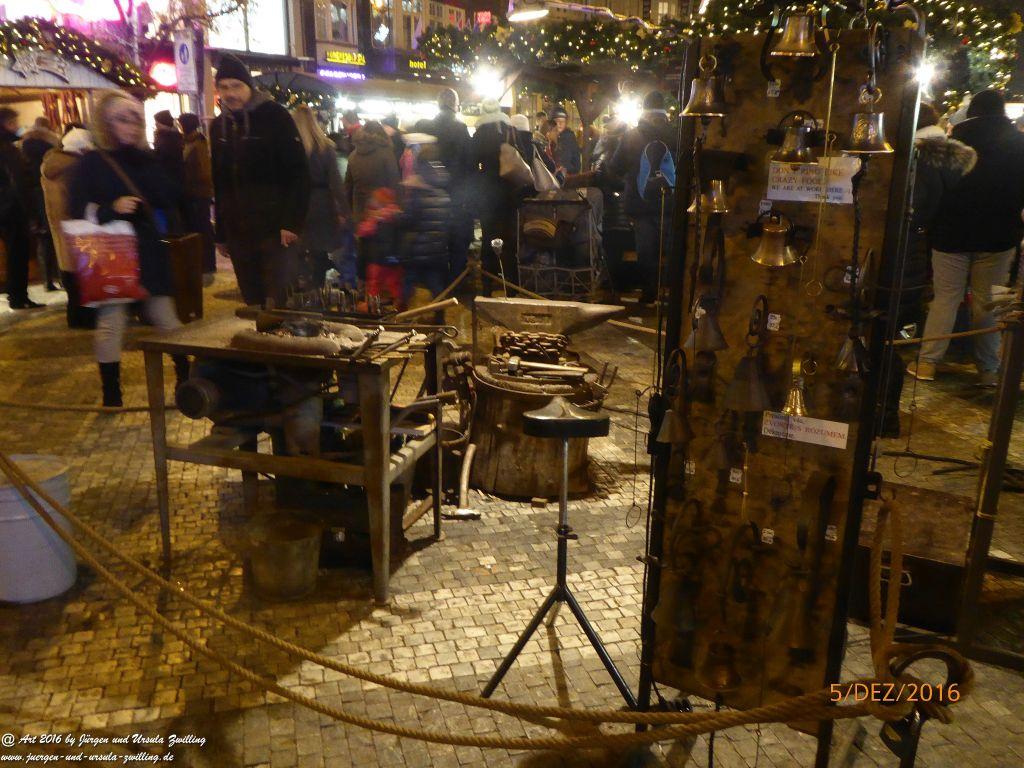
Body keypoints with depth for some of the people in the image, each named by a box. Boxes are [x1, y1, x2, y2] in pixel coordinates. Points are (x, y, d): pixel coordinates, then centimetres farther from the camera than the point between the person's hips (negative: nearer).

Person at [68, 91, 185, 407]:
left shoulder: (146, 159, 9)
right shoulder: (91, 163, -2)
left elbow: (169, 200, -1)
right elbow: (78, 212, -6)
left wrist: (145, 164, -10)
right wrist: (111, 209, -23)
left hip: (148, 252, 3)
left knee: (166, 317, 8)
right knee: (110, 323, 1)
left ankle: (186, 379, 20)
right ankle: (111, 396, 11)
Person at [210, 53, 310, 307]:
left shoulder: (275, 116, -4)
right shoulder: (219, 126, 13)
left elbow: (298, 172, -9)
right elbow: (219, 182, 18)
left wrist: (291, 222, -17)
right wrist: (222, 232, 14)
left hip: (275, 229, -5)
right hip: (238, 233, 6)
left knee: (280, 302, -6)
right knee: (252, 301, 11)